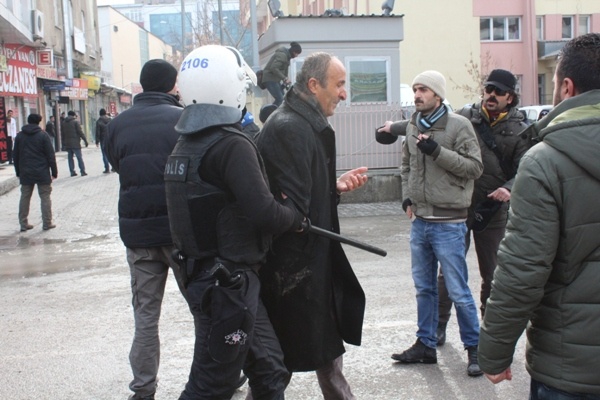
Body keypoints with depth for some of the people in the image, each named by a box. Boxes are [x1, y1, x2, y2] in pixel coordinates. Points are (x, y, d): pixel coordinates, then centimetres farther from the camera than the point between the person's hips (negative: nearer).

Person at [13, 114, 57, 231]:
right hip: (42, 173, -4)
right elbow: (50, 155, -8)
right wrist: (54, 172, -2)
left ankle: (23, 224, 12)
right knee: (45, 197, 3)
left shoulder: (19, 136, 6)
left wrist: (18, 172, 18)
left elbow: (16, 156, 10)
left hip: (25, 173, 4)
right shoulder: (43, 135, -6)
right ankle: (47, 223, 3)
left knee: (24, 198, 11)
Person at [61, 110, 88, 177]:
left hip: (67, 144, 5)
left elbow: (62, 134, 12)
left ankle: (72, 172, 9)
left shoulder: (63, 123, 11)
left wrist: (63, 143, 18)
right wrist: (85, 140, -7)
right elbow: (80, 132, -11)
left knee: (70, 157, 10)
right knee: (79, 157, -1)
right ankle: (82, 171, -2)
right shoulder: (75, 122, -6)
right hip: (75, 143, -5)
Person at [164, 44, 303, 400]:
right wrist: (296, 216, -3)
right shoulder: (232, 144, -19)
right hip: (229, 286, -9)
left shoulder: (186, 145, 8)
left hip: (202, 274, 9)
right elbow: (264, 213, -24)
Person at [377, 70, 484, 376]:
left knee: (458, 291, 0)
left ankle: (474, 348, 16)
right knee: (424, 288, 15)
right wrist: (407, 197, 7)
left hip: (448, 224, -6)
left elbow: (474, 167, -14)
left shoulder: (458, 125, -9)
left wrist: (437, 151, -21)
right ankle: (425, 345, 28)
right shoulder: (413, 127, 8)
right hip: (419, 222, 6)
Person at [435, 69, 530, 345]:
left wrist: (509, 189, -26)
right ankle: (439, 324, 16)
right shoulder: (464, 118, -1)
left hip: (493, 211, 1)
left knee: (492, 273, 14)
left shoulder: (518, 131, 1)